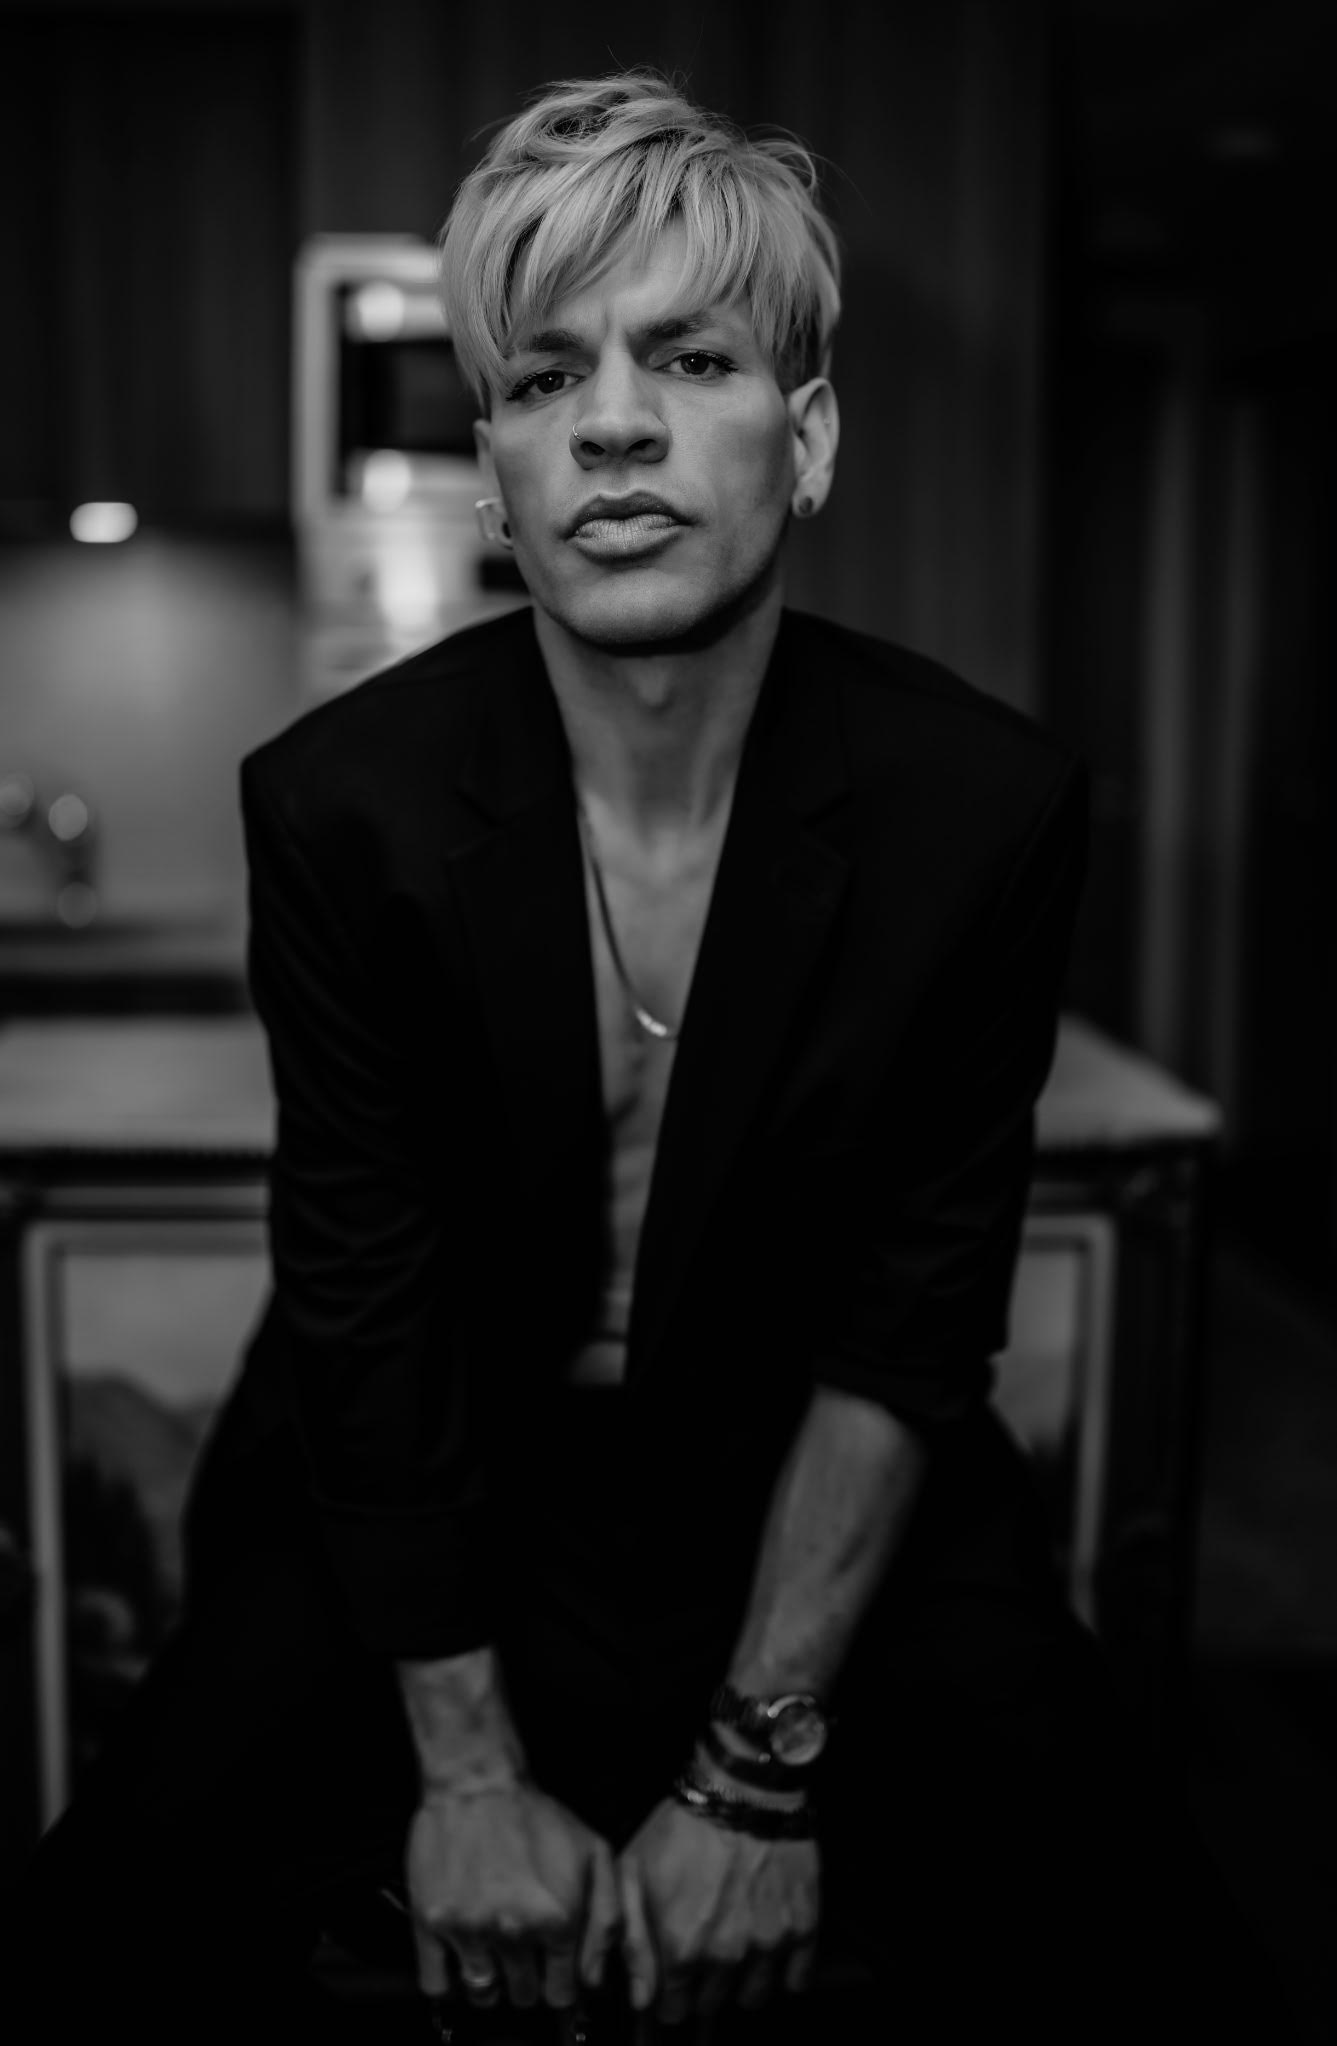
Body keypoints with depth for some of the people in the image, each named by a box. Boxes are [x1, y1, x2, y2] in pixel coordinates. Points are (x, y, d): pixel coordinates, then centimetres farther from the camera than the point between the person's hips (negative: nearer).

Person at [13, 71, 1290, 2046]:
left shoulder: (986, 800, -16)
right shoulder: (342, 797, -15)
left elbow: (913, 1318, -12)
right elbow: (365, 1302, -12)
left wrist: (757, 1770, -14)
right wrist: (466, 1766, -14)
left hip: (820, 1483, 0)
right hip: (437, 1478, 1)